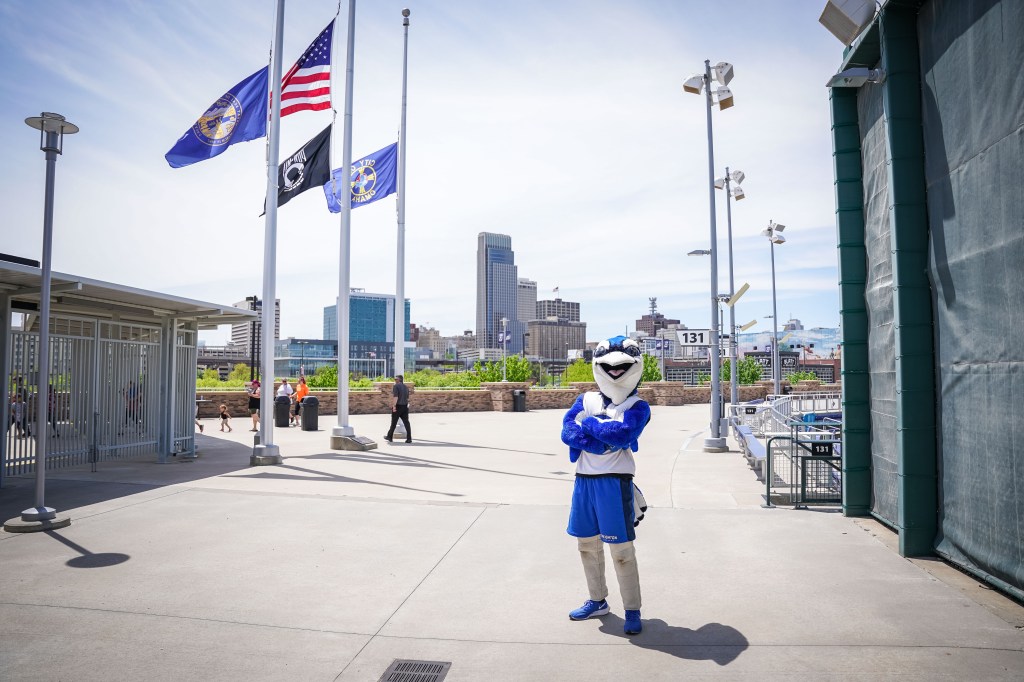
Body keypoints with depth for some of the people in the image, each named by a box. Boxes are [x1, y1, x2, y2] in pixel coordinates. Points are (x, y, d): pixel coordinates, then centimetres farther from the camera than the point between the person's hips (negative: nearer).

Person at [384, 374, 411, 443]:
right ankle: (409, 438, -6)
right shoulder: (406, 387, 12)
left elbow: (395, 397, -19)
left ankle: (390, 437, 20)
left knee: (393, 423, 7)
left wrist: (394, 406, -20)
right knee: (406, 422, 1)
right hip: (405, 407, 6)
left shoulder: (396, 386, -9)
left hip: (397, 406, -6)